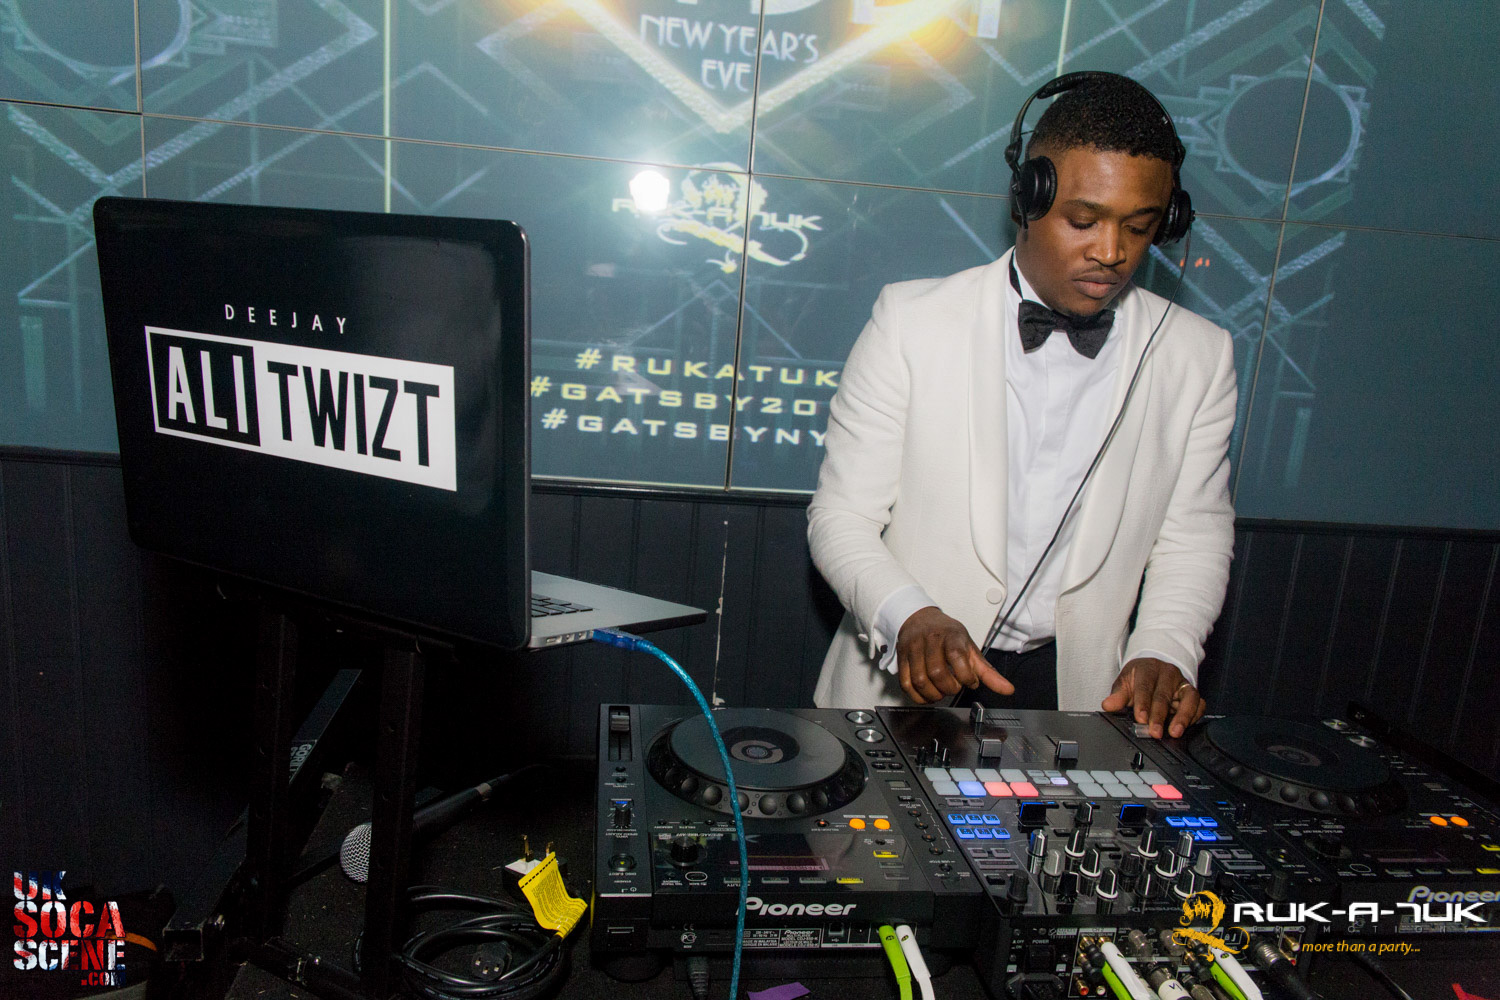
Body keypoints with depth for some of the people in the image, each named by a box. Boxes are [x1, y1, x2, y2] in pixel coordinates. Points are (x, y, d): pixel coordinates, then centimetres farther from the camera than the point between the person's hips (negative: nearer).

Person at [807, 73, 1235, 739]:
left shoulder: (1198, 356, 4)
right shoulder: (913, 321, -5)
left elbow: (1192, 535, 9)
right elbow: (842, 517, -6)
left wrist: (1163, 652, -9)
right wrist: (908, 615, -24)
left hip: (1076, 690, 3)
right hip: (908, 684, -2)